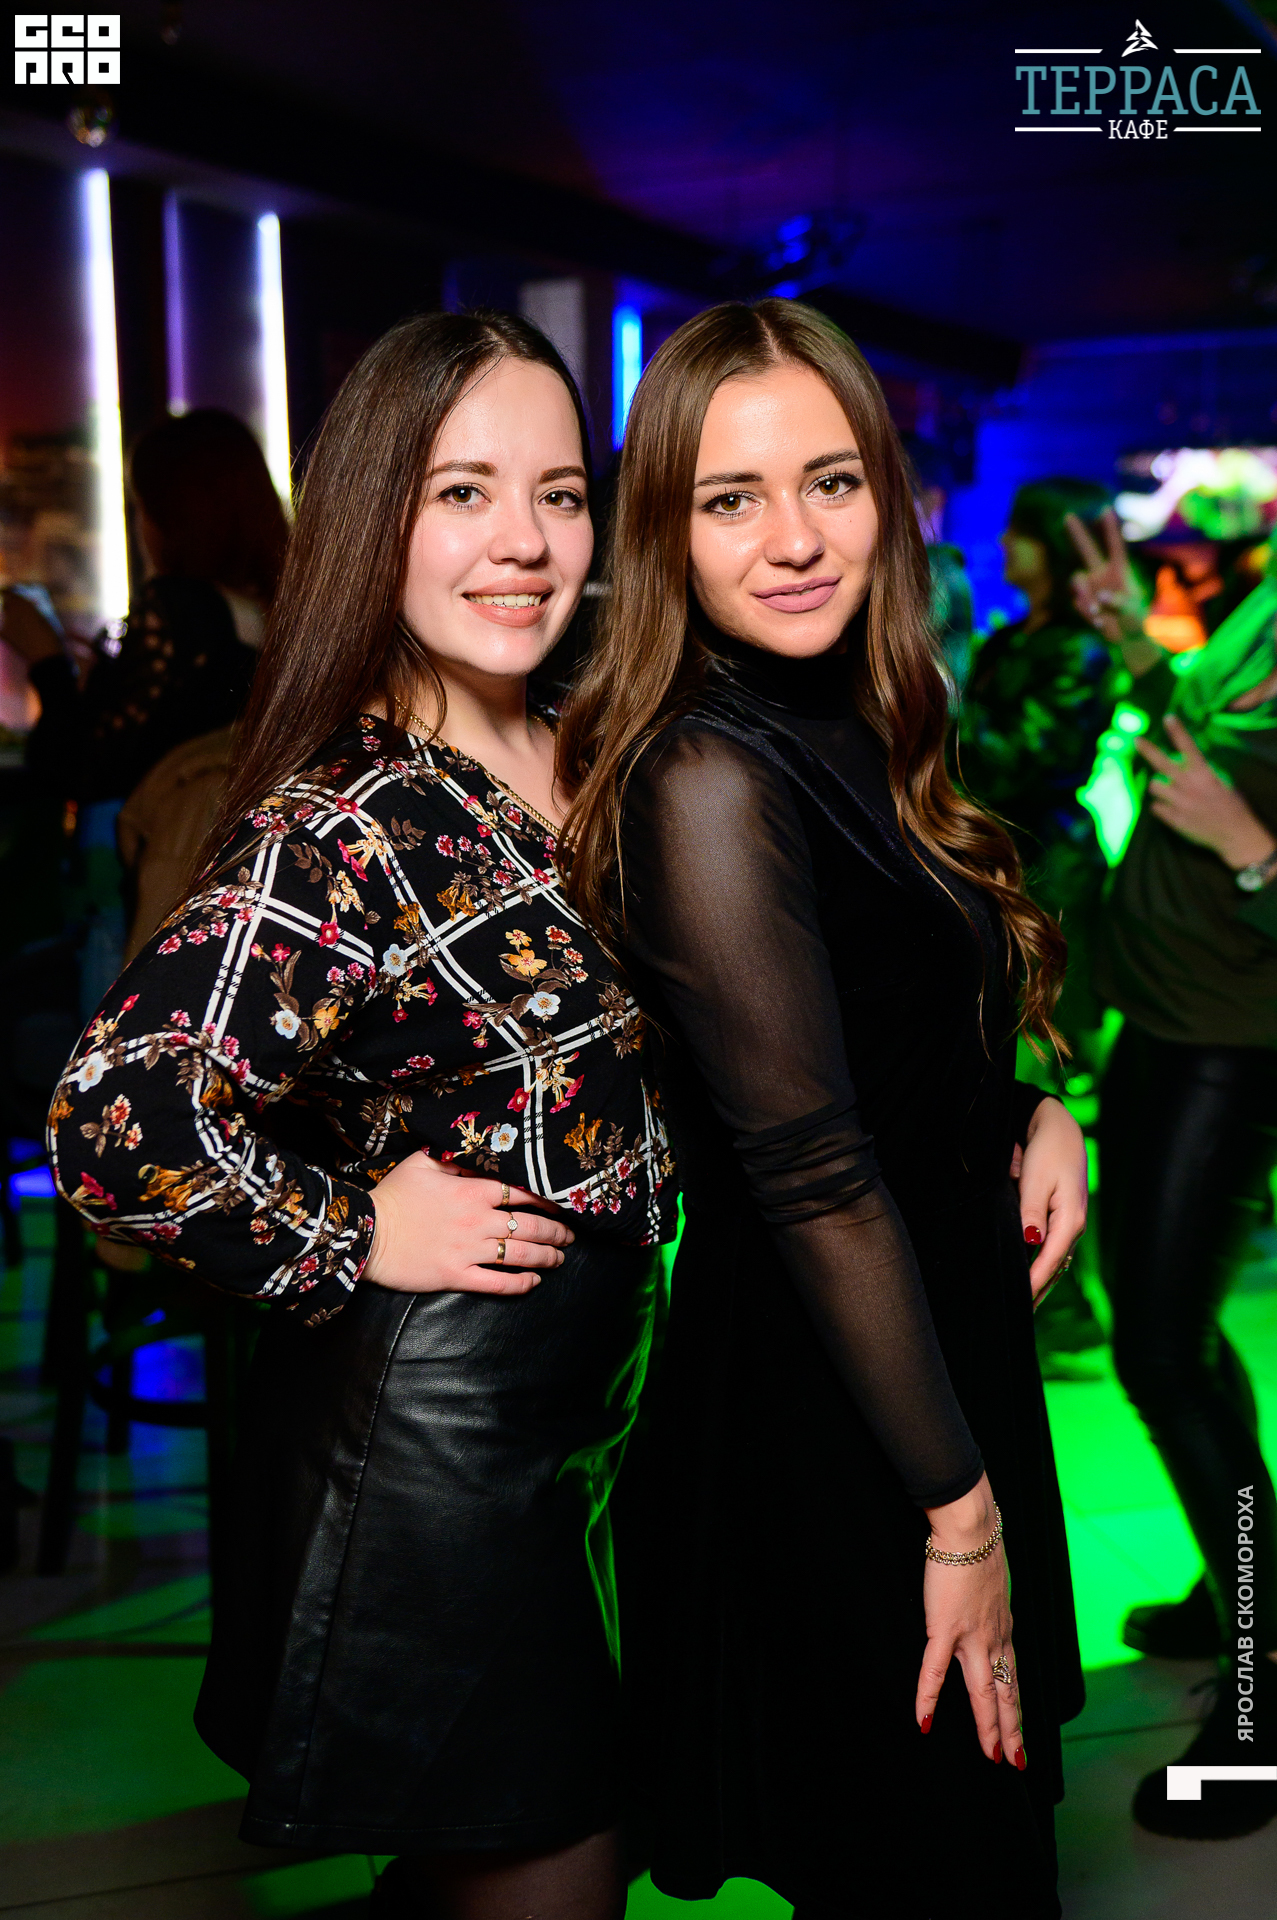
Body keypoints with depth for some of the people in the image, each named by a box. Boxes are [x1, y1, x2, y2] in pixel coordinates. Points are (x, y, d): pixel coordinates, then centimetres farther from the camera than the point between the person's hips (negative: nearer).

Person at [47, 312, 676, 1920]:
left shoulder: (583, 771, 5)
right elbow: (117, 1118, -31)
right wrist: (351, 1237, -19)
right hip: (431, 1415, -8)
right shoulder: (343, 827, -21)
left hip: (593, 1400, 8)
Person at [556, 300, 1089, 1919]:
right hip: (829, 1434, -9)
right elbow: (812, 1171, -23)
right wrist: (957, 1508, -19)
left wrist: (1039, 1113, -2)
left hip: (937, 1353, 9)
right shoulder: (708, 779, -22)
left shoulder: (844, 736, 6)